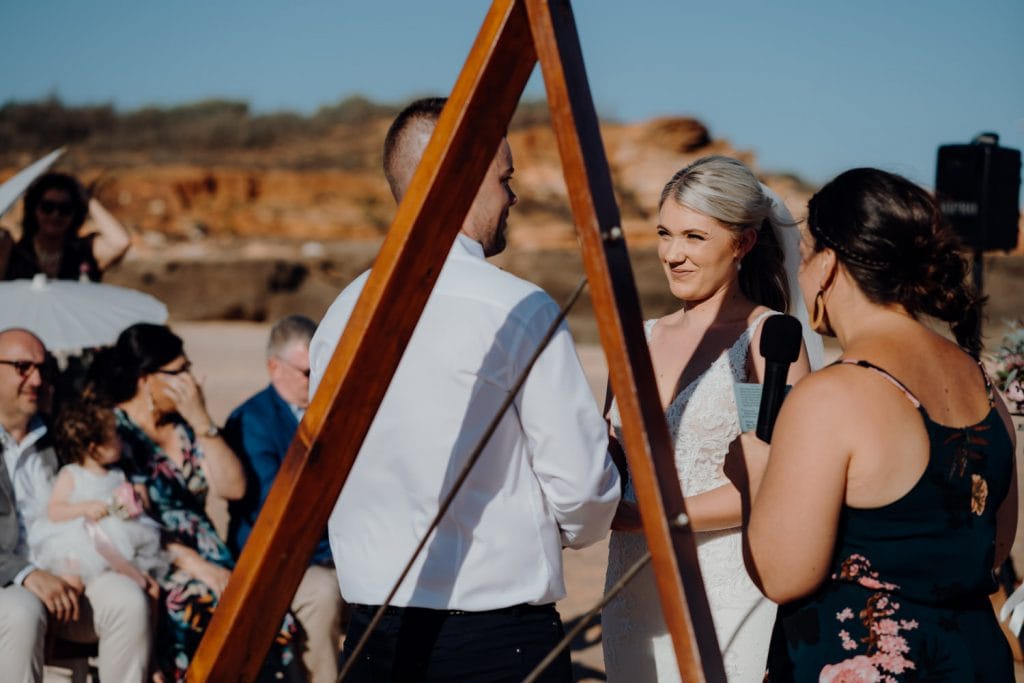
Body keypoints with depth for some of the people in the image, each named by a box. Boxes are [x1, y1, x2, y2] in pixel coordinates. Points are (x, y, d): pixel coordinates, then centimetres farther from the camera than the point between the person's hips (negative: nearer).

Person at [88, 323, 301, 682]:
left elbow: (233, 488, 5)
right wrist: (195, 565, -20)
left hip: (204, 558, 6)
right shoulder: (111, 432, -4)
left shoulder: (184, 424, 14)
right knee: (207, 606, -36)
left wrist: (202, 422, -3)